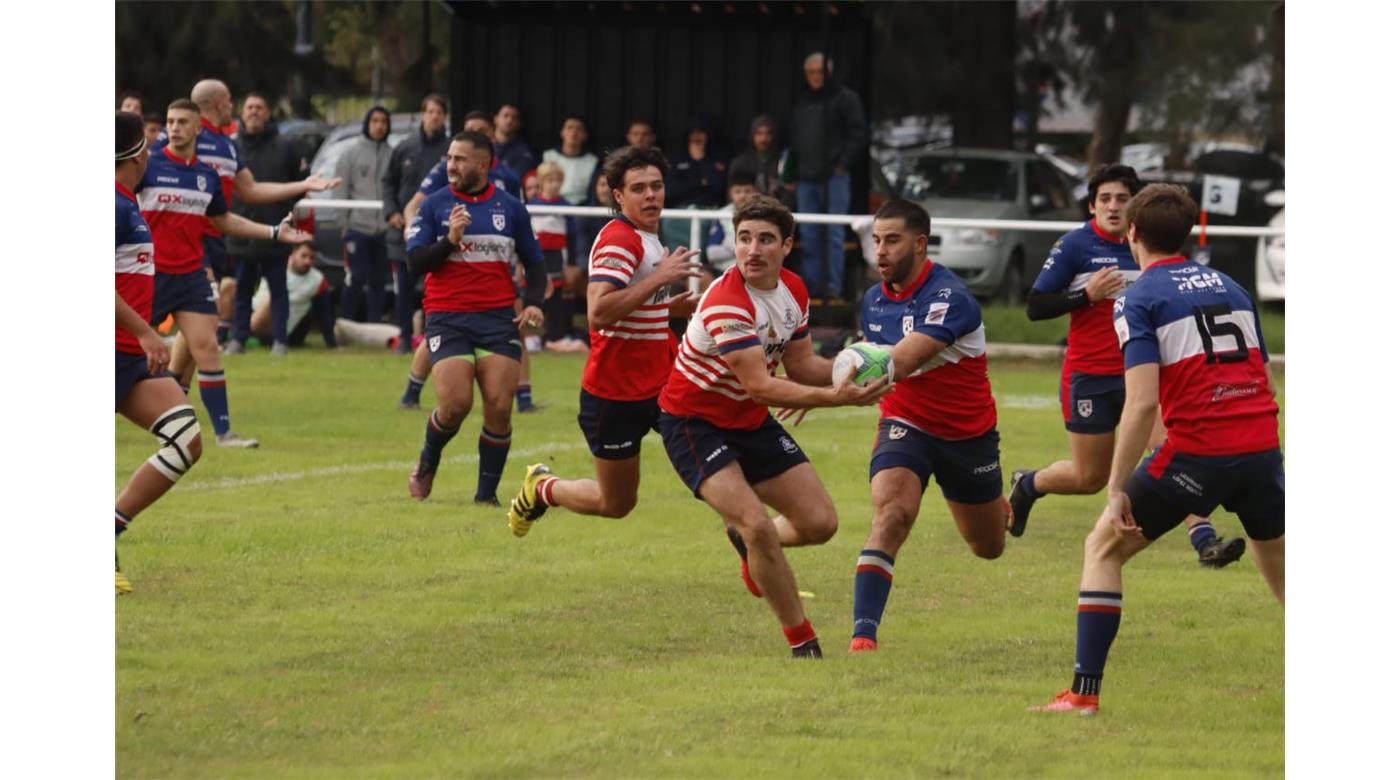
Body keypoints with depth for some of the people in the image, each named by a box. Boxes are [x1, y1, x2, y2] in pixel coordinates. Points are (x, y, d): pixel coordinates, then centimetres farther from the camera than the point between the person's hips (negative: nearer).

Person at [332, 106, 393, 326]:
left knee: (378, 281, 7)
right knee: (355, 279, -5)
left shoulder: (393, 154, 6)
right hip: (358, 225, -2)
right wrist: (342, 221, -4)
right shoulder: (352, 152, 2)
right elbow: (341, 190, 1)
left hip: (384, 230, 2)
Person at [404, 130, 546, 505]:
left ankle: (487, 493, 5)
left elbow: (534, 262, 18)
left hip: (498, 319, 2)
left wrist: (533, 303, 2)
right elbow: (415, 262, -2)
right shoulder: (435, 206, 5)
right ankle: (428, 462, 16)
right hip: (446, 316, -2)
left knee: (499, 407, -9)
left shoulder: (510, 209, 10)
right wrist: (450, 239, -16)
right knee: (455, 404, -15)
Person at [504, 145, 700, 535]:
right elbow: (598, 313, -32)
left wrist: (671, 306, 8)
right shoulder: (619, 240, -18)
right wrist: (659, 278, -30)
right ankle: (542, 488, 34)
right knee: (615, 503, 7)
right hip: (615, 395, -8)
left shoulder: (648, 239, 11)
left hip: (660, 383, 8)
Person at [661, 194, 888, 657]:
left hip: (751, 421, 8)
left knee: (819, 523, 3)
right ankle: (802, 643, -9)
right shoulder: (726, 303, -29)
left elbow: (800, 366, 7)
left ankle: (746, 541, 35)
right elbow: (760, 386, -34)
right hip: (695, 423, -8)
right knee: (758, 526, -23)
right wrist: (834, 398, -43)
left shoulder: (793, 290, -3)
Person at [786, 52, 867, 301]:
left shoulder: (844, 99, 0)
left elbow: (857, 135, -6)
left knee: (835, 234, -9)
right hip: (807, 178, 7)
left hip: (834, 176, -7)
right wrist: (791, 175, 17)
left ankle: (834, 287, -10)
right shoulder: (802, 103, 20)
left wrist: (843, 163, -12)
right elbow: (794, 140, 24)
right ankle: (811, 286, 10)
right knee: (809, 235, 6)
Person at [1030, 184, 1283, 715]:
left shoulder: (1139, 299, 0)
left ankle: (1084, 692, 2)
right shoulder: (1230, 288, 18)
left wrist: (1117, 490, -10)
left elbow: (1143, 402, -11)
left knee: (1103, 548, 10)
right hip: (1262, 443, 5)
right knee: (1278, 564, 24)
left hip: (1197, 449, -5)